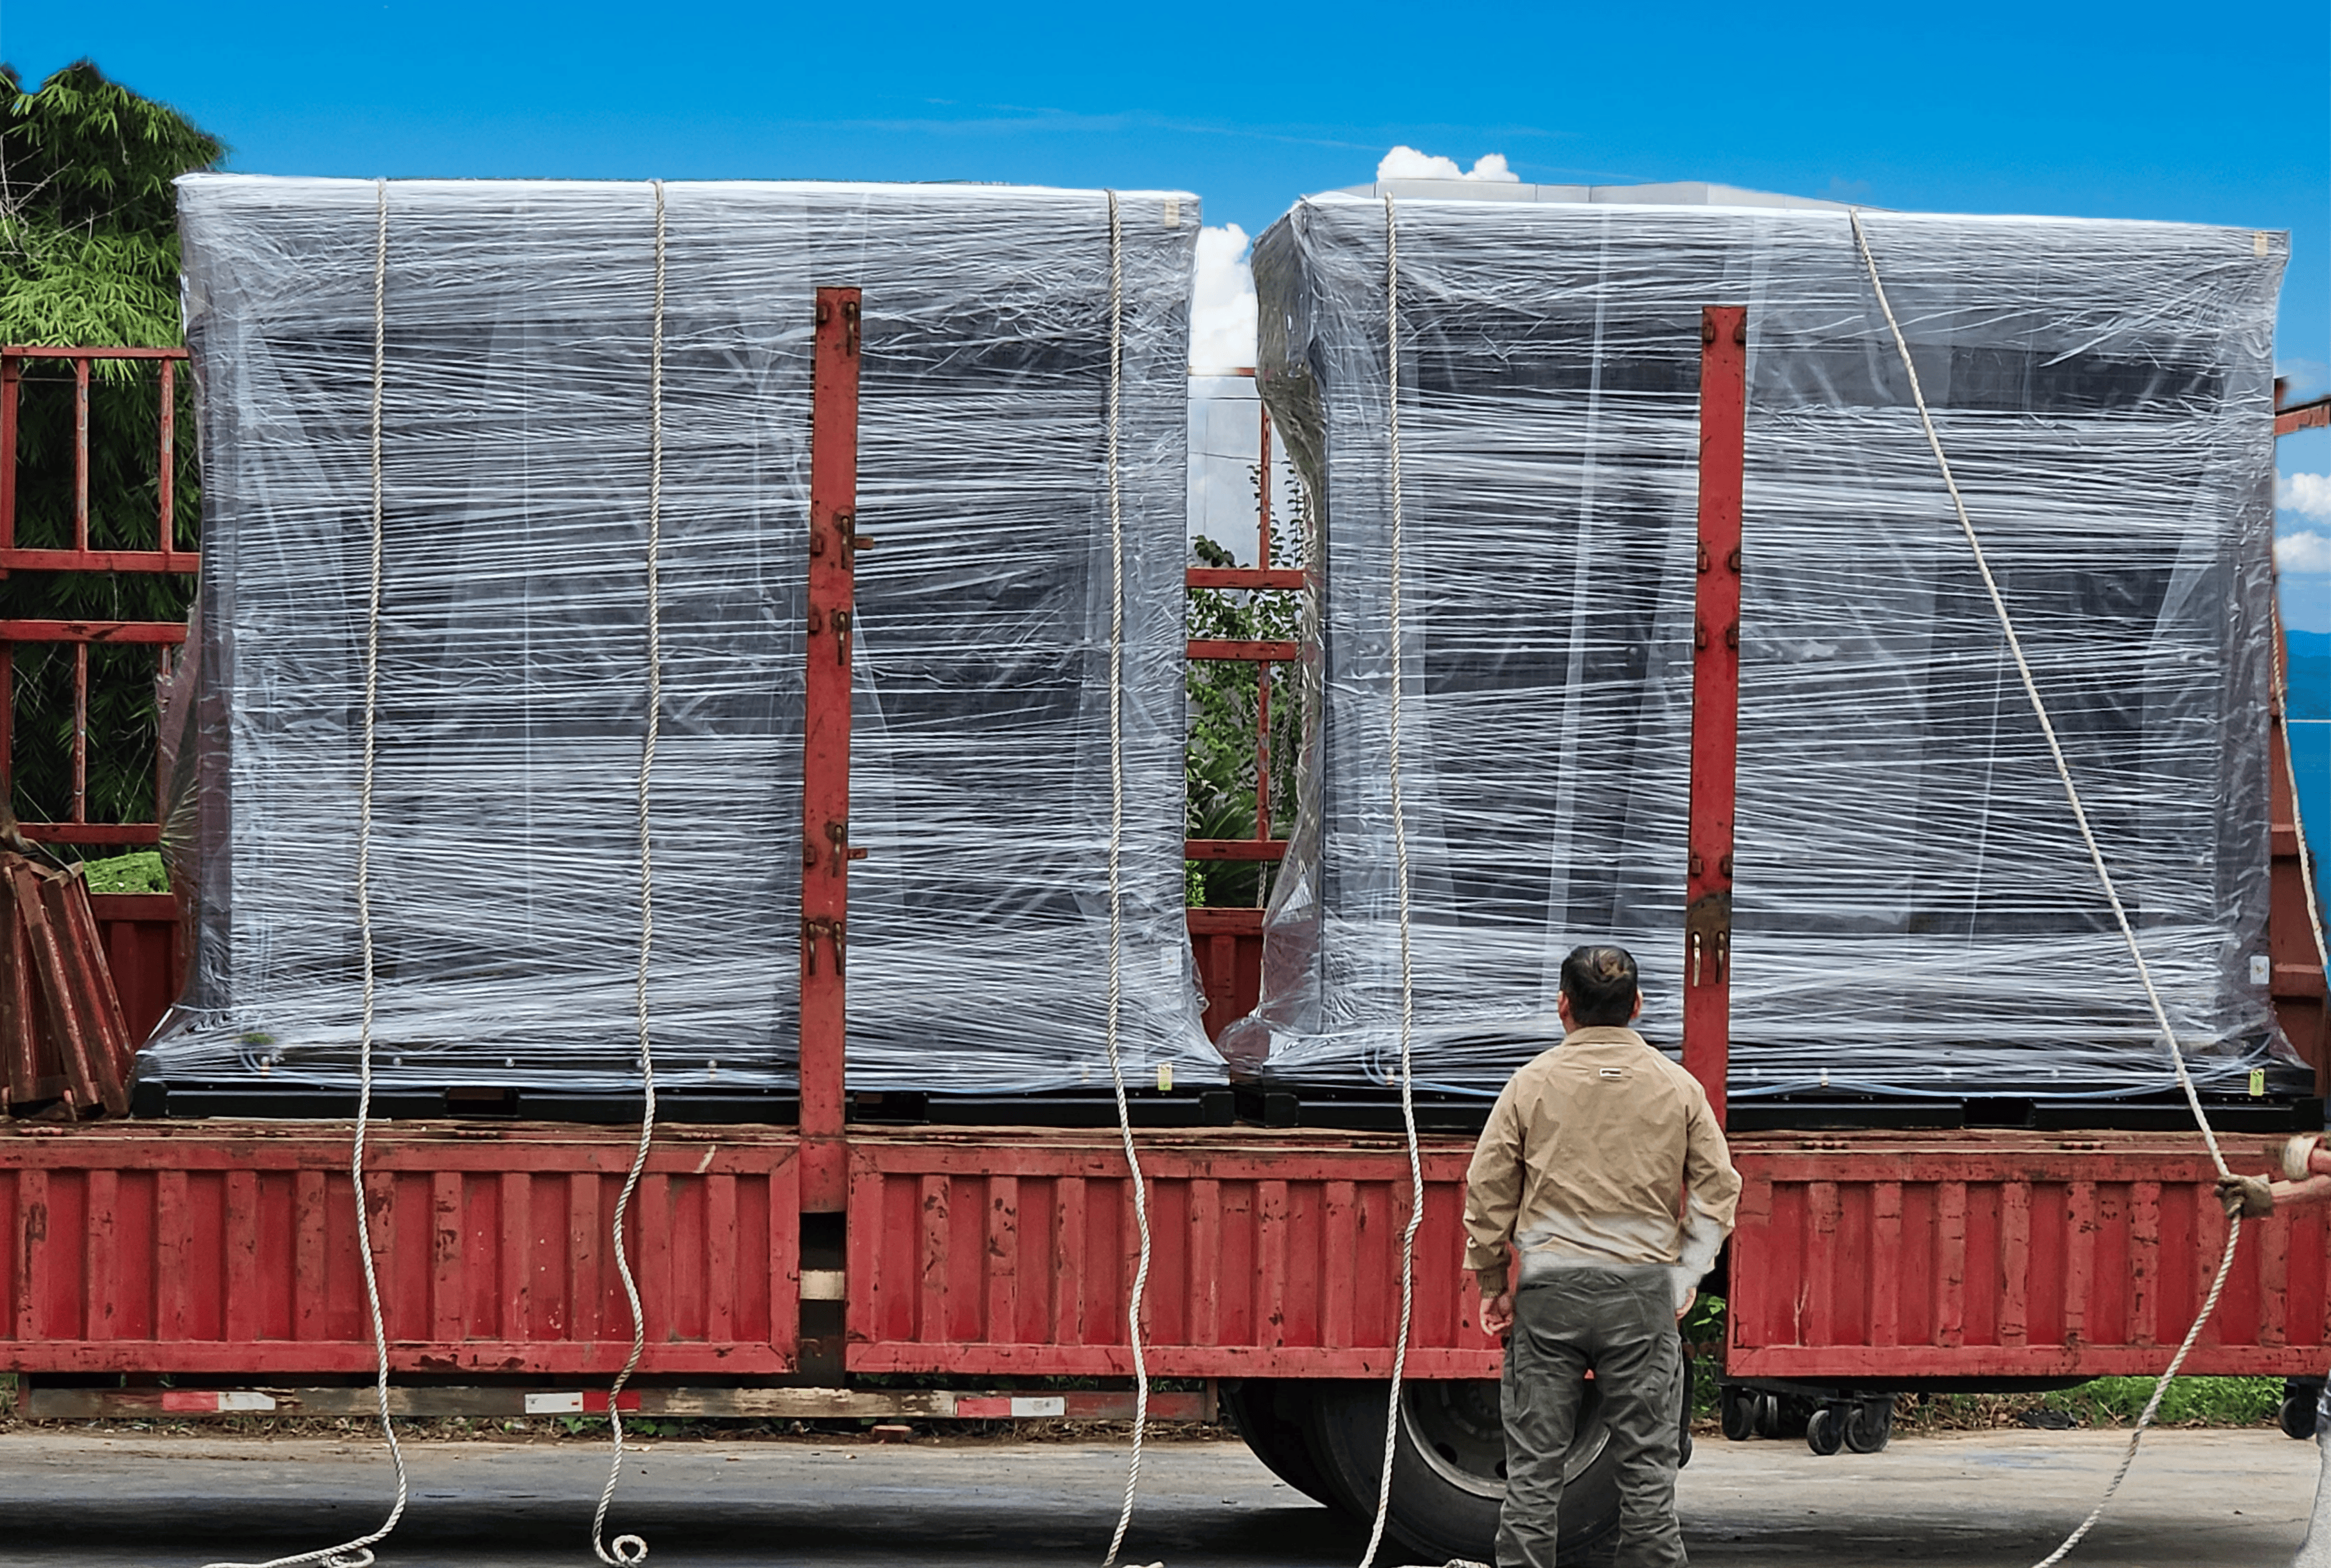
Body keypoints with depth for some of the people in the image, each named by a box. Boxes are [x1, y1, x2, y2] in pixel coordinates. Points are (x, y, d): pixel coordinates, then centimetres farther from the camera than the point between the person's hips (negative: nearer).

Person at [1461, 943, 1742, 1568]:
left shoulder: (1532, 1084, 0)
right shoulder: (1678, 1088, 3)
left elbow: (1487, 1193, 2)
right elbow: (1718, 1191, 3)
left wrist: (1492, 1285, 11)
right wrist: (1685, 1278, 9)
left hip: (1549, 1289, 0)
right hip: (1644, 1291, 1)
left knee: (1534, 1464, 4)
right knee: (1647, 1465, 5)